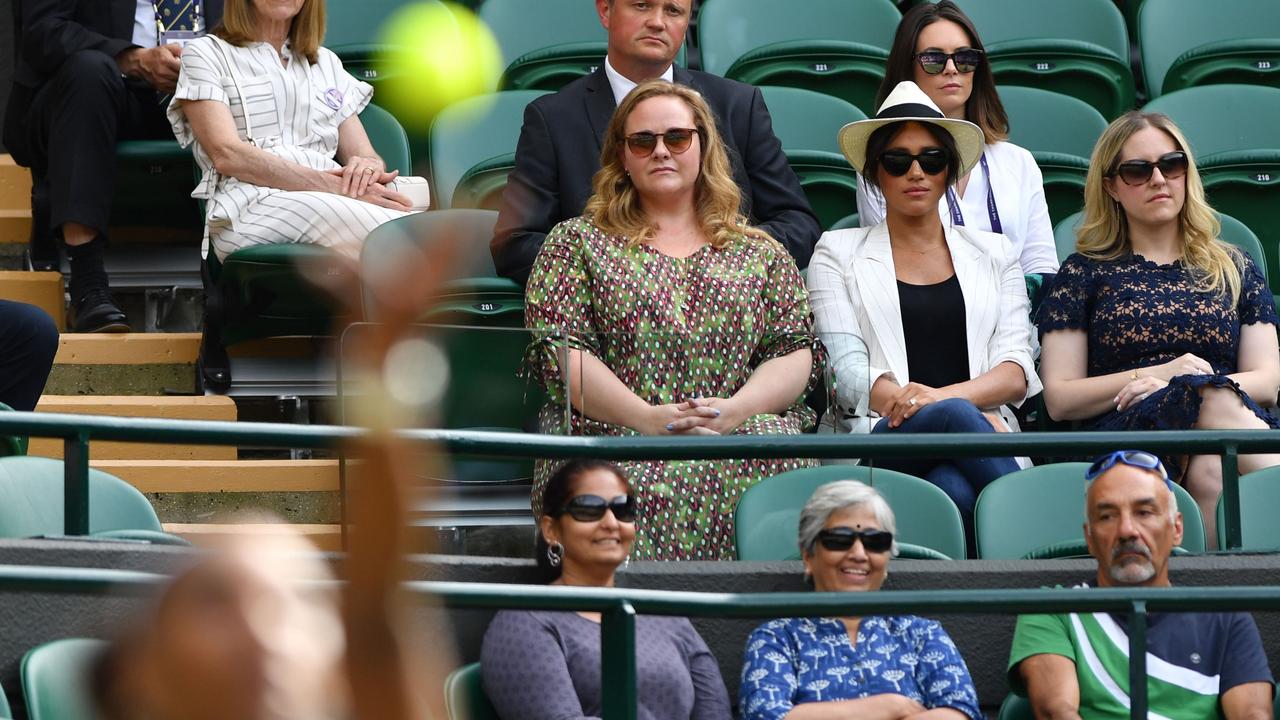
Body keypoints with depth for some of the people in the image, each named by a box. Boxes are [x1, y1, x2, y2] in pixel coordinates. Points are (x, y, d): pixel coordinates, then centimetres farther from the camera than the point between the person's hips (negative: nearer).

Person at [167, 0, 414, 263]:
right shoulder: (205, 55, 14)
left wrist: (370, 167, -6)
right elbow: (226, 153, -3)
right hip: (252, 209, -5)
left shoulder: (326, 62, 30)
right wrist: (330, 185, -15)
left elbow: (367, 156, 22)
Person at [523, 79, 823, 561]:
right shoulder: (577, 242, 16)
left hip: (742, 431, 2)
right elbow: (558, 349, 3)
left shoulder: (760, 254, 23)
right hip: (611, 438, -2)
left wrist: (738, 408, -11)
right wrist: (645, 417, -13)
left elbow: (797, 353, 11)